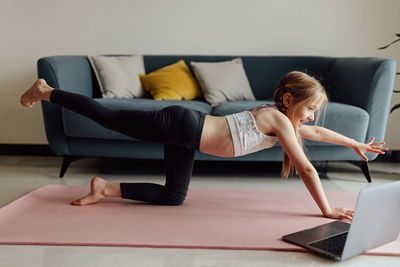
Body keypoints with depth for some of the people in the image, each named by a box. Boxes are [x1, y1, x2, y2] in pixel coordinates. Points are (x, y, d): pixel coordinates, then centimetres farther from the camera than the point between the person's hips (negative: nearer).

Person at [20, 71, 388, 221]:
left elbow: (317, 132, 27)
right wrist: (327, 210, -12)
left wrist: (356, 144, 33)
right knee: (108, 116, 4)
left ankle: (106, 188, 15)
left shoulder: (282, 116, 10)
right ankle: (47, 92, 21)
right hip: (182, 124, -9)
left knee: (172, 198, 12)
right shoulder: (279, 120, -16)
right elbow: (306, 168, -18)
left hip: (185, 134, 9)